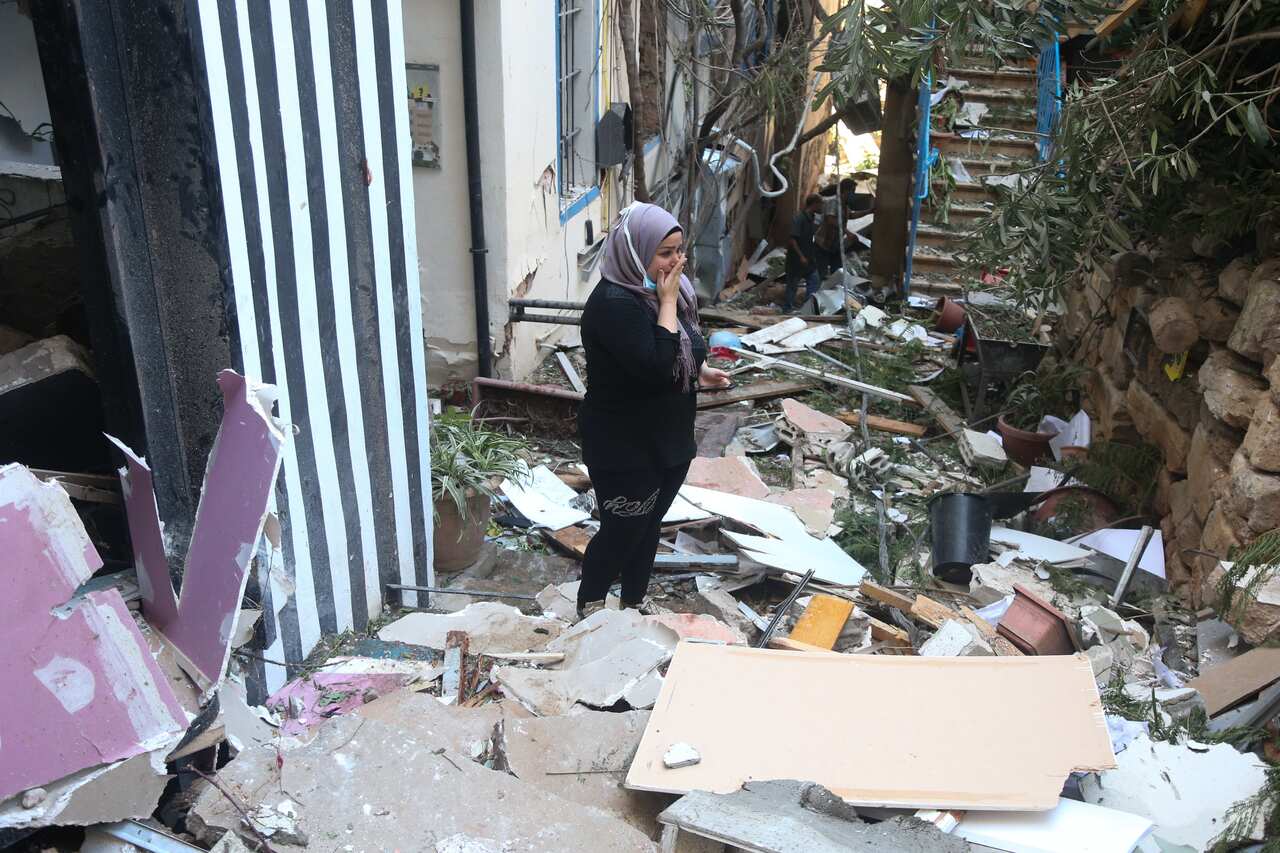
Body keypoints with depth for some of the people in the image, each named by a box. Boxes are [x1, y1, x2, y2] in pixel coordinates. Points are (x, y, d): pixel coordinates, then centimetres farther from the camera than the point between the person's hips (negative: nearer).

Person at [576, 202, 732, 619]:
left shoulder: (657, 290, 4)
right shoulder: (614, 303, -25)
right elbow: (655, 369, -33)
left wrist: (700, 371, 0)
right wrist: (668, 302, -28)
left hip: (668, 440, 8)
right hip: (625, 448, -8)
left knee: (649, 526, 20)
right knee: (622, 532, 7)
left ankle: (635, 602, 39)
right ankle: (589, 607, 30)